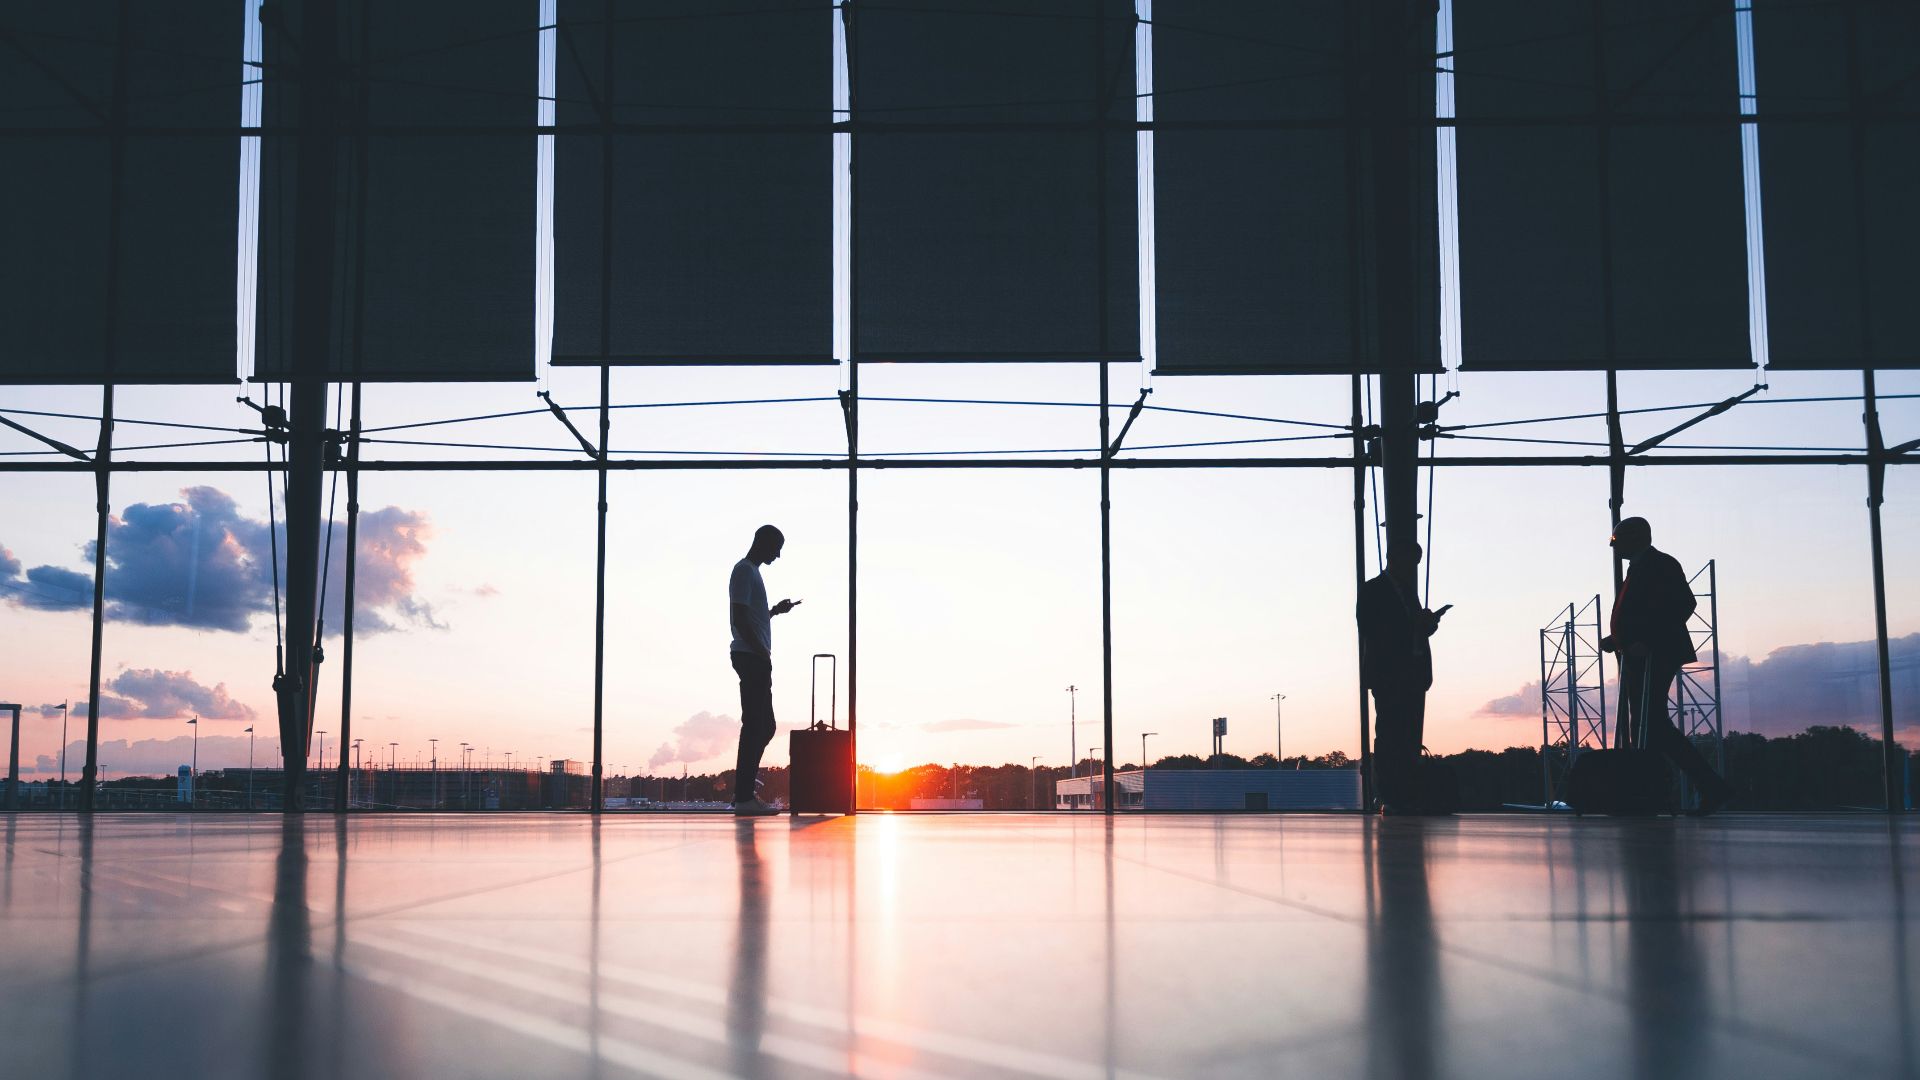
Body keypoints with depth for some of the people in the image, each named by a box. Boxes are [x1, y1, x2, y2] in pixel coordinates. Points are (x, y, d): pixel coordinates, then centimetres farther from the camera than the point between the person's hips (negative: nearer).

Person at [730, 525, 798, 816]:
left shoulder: (751, 572, 22)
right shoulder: (744, 571, -9)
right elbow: (739, 618, -18)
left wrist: (775, 610, 24)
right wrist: (762, 652, -19)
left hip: (756, 659, 10)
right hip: (751, 657, -10)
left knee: (764, 725, 12)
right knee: (756, 724, -10)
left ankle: (745, 784, 17)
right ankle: (744, 797, -10)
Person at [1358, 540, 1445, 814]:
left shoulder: (1409, 591, 24)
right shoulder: (1373, 590, -1)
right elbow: (1370, 630, -12)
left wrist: (1426, 624, 1)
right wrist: (1414, 627, -18)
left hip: (1412, 676, 8)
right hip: (1387, 675, -8)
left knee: (1411, 739, 2)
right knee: (1388, 735, -11)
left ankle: (1407, 797, 1)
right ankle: (1387, 797, -12)